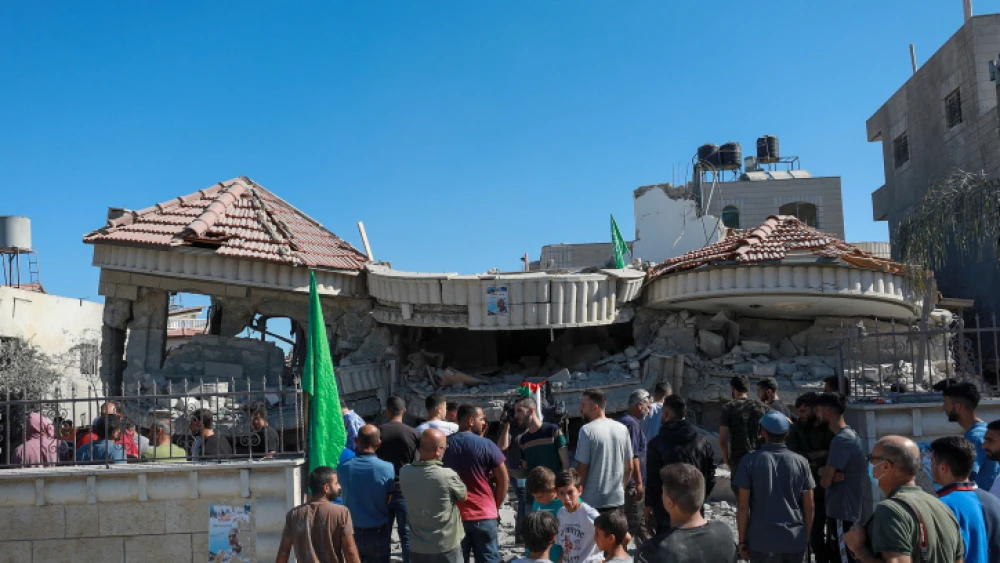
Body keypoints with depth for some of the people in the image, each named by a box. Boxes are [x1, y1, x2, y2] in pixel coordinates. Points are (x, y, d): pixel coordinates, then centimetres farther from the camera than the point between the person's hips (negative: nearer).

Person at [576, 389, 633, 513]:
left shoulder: (587, 430, -13)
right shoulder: (622, 428, 5)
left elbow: (582, 469, -13)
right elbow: (629, 467, 10)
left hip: (593, 502, -5)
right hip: (618, 499, 6)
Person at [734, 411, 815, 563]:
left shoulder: (750, 461, -7)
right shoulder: (801, 462, 0)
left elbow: (743, 506, -6)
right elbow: (809, 507, 4)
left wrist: (742, 541, 3)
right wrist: (806, 539, 16)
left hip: (762, 541, -2)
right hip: (795, 541, 3)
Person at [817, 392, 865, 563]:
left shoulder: (840, 440, -21)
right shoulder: (851, 434, 10)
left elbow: (825, 482, -21)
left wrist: (823, 473, -1)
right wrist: (830, 474, -9)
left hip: (841, 512, -10)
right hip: (848, 509, 10)